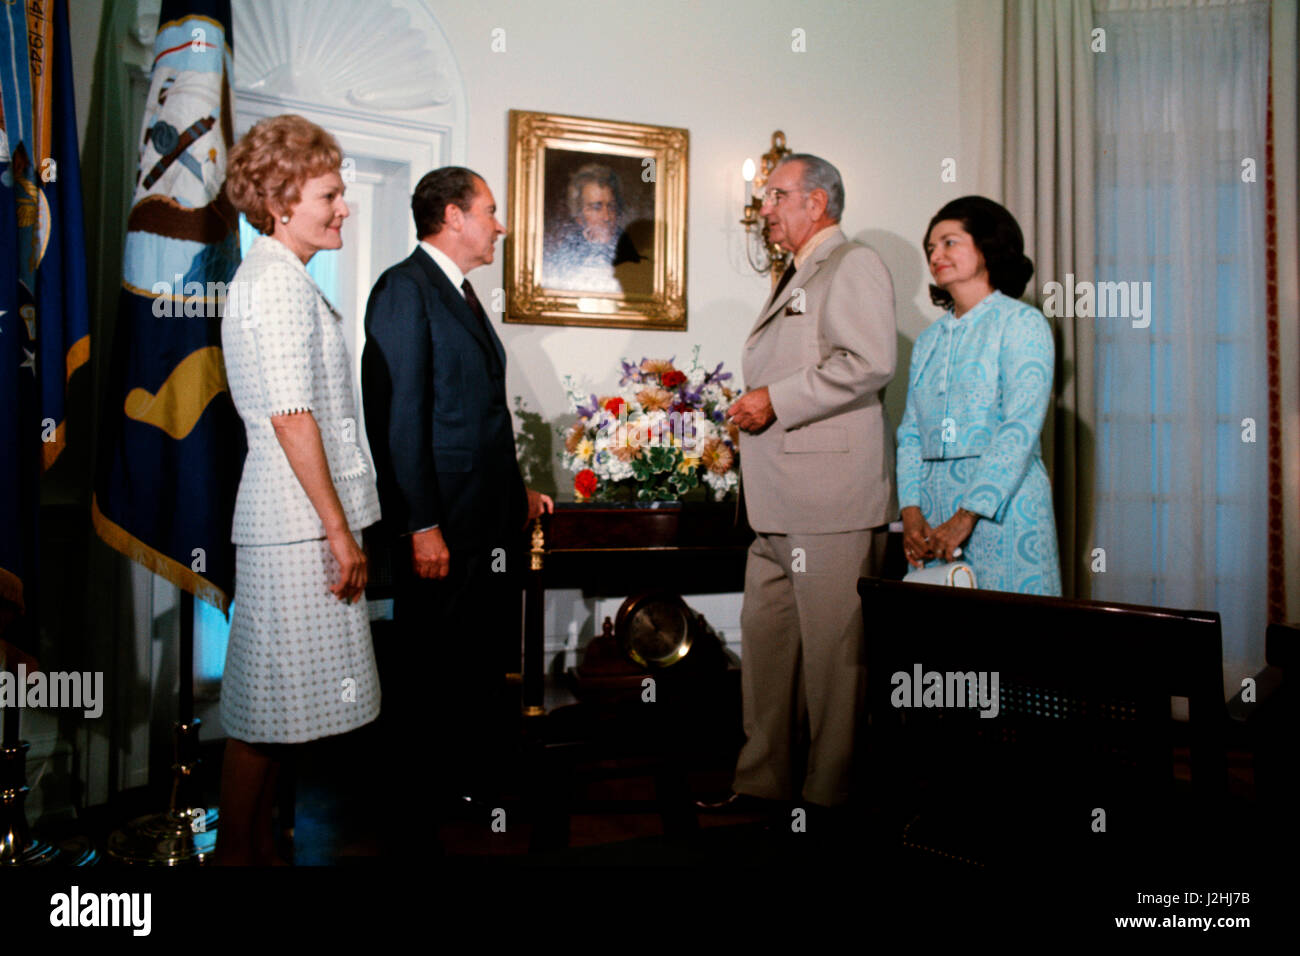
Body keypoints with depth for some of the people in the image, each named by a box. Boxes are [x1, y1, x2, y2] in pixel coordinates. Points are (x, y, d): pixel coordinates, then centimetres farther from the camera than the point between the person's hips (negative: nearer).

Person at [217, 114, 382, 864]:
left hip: (295, 521, 10)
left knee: (275, 700, 16)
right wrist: (340, 530, -17)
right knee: (269, 703, 0)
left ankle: (259, 844, 28)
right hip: (300, 522, -10)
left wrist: (341, 525, 20)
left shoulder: (269, 277, 19)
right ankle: (237, 848, 13)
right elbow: (292, 417, -20)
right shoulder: (279, 282, -13)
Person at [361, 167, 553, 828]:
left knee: (485, 666, 16)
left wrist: (517, 490, 18)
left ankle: (473, 786, 30)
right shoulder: (404, 288, -10)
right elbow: (398, 416, -18)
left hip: (491, 520, 9)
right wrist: (422, 525, -21)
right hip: (442, 527, -9)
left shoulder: (462, 294, 19)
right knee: (424, 669, 4)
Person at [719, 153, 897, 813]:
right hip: (778, 506, 10)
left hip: (832, 500, -10)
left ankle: (829, 799, 9)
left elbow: (868, 363, -18)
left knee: (832, 653, -3)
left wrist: (776, 400, -16)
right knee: (765, 643, 12)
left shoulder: (854, 265, -3)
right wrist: (750, 417, 22)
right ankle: (763, 786, 22)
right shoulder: (794, 280, 27)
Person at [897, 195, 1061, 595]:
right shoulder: (929, 340, 17)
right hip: (934, 507, 5)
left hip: (1002, 507, -5)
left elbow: (1020, 430, -12)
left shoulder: (1021, 323, -1)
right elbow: (911, 433, 12)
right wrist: (911, 510, -3)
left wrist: (966, 517, -17)